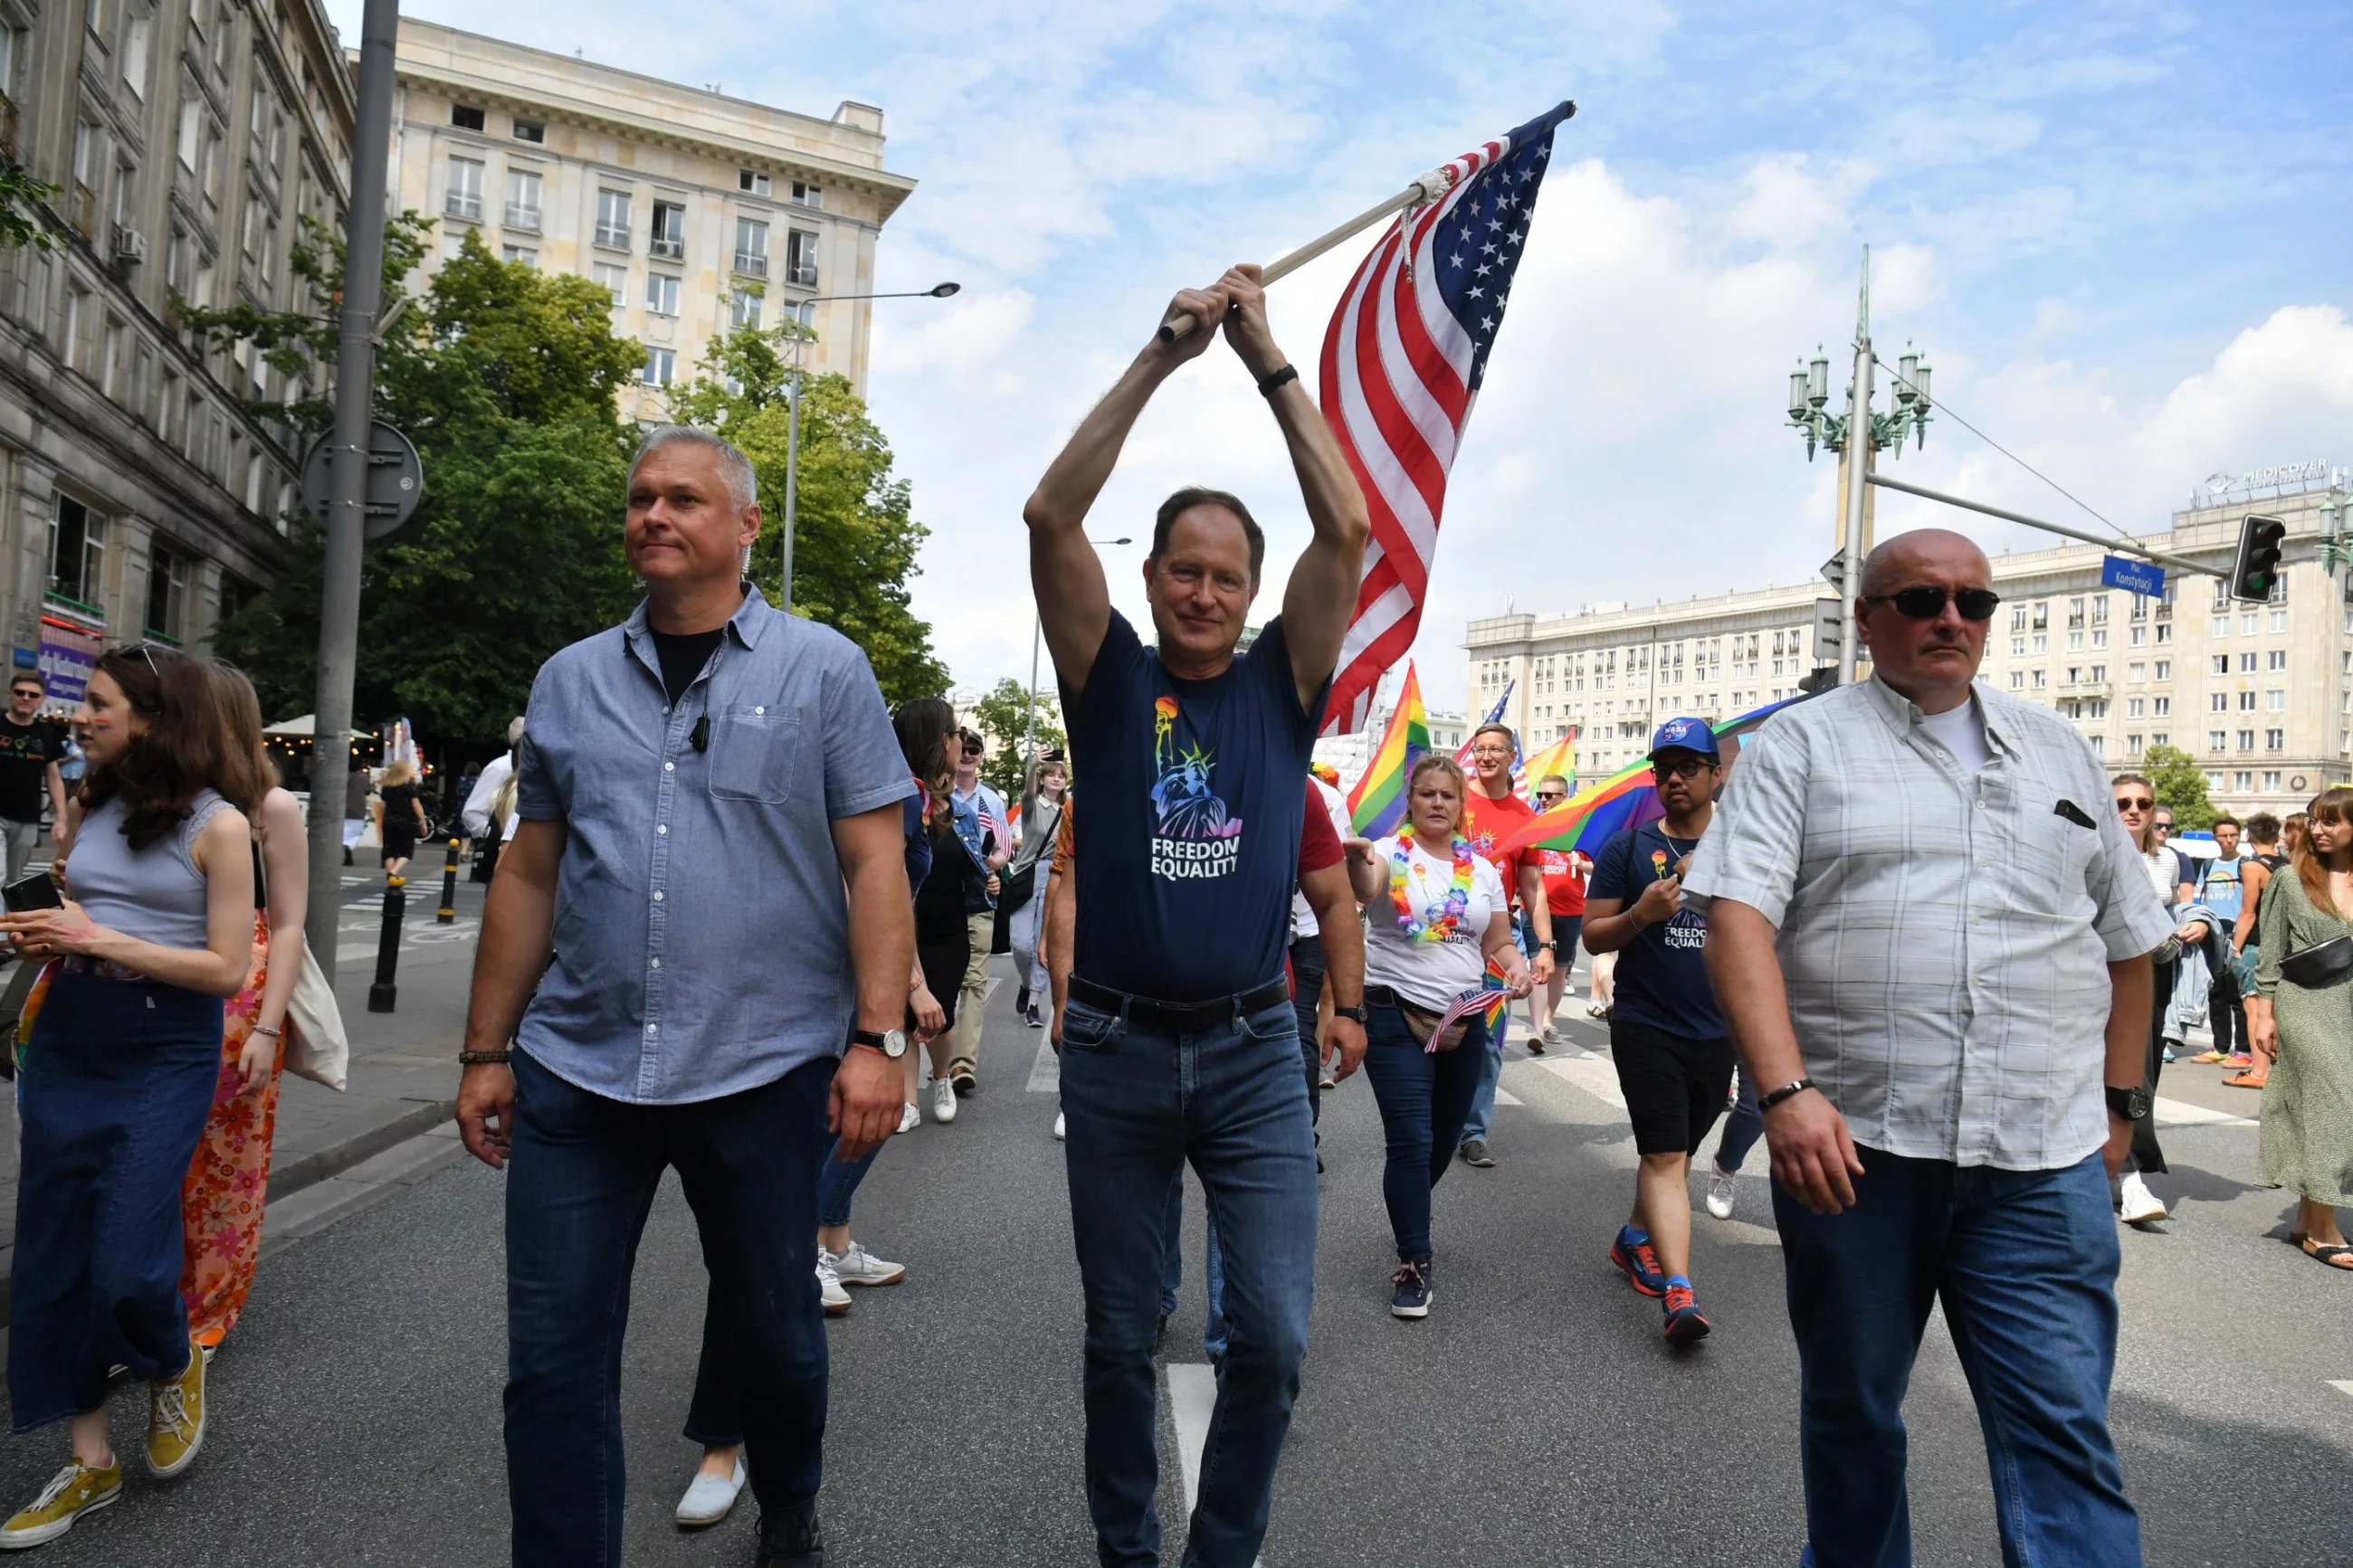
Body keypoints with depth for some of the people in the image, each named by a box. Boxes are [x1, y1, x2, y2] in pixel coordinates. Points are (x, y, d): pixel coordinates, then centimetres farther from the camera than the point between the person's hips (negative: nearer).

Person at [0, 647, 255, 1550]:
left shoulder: (216, 825, -11)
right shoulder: (92, 805, 7)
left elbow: (229, 969, -13)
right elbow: (83, 918, 19)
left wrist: (101, 939, -17)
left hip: (165, 1058, -6)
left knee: (125, 1262, -7)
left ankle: (174, 1368, 28)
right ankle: (90, 1462, 23)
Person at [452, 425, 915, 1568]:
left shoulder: (823, 671, -1)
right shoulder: (571, 680, 9)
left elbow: (875, 864, -6)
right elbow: (529, 875, 12)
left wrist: (876, 1038, -13)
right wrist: (486, 1051, 11)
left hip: (765, 1073, -2)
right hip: (574, 1071, 3)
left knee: (772, 1330, 16)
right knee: (552, 1364, 6)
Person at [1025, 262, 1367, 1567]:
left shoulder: (1281, 685, 3)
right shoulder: (1111, 679, 1)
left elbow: (1349, 529, -6)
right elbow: (1050, 514, -9)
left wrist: (1270, 362, -5)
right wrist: (1161, 354, -9)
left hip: (1253, 1050, 0)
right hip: (1115, 1050, 0)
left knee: (1272, 1334, -2)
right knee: (1120, 1337, 13)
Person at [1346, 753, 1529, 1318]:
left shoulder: (1482, 869, 9)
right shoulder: (1391, 853, -8)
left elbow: (1499, 943, 15)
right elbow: (1364, 889, -32)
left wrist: (1518, 968, -8)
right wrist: (1357, 862, -55)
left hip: (1465, 1021, 5)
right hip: (1397, 1019, -5)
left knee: (1444, 1139, 18)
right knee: (1412, 1141, -10)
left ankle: (1409, 1217, 45)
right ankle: (1413, 1263, 4)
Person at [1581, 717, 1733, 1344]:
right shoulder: (1628, 847, -2)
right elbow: (1592, 936, -2)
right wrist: (1639, 915, -22)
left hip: (1717, 1033, 4)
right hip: (1646, 1027, -3)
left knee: (1673, 1152, 17)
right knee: (1665, 1157, -8)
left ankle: (1635, 1239, 38)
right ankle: (1678, 1292, -9)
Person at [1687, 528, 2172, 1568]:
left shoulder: (2061, 753, 15)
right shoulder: (1799, 745, 1)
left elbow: (2128, 940, 20)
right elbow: (1738, 912, -12)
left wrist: (2121, 1103, 16)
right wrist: (1786, 1089, -22)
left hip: (2043, 1163, 3)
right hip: (1848, 1141, -2)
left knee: (2064, 1431, 1)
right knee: (1849, 1409, 14)